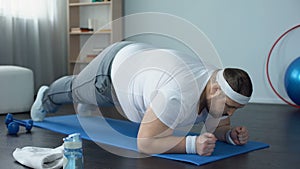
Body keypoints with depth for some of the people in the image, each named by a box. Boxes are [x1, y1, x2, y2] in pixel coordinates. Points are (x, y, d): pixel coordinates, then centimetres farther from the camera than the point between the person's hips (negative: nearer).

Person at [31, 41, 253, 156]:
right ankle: (47, 97, 63)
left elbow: (216, 127, -9)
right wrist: (192, 143, -53)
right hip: (112, 67, -5)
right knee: (75, 89, 29)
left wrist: (231, 134, -30)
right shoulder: (178, 95, -48)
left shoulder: (222, 89, -24)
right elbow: (145, 142, -43)